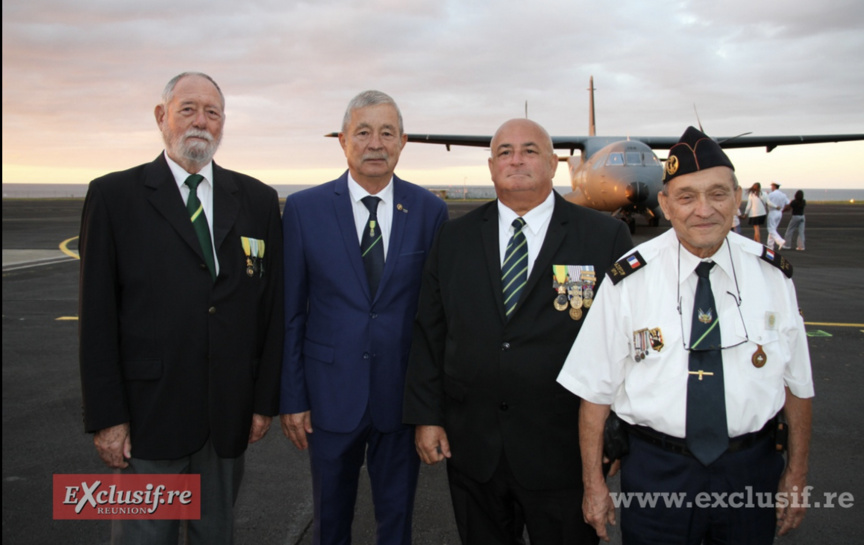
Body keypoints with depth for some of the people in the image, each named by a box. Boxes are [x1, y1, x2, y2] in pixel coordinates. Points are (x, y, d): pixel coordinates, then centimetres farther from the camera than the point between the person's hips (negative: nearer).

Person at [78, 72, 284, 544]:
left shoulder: (258, 200, 5)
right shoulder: (113, 196, -2)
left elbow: (272, 304, 5)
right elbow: (97, 314, -4)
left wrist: (266, 399, 2)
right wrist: (105, 416, -7)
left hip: (230, 413, 3)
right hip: (150, 412, -2)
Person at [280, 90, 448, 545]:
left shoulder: (429, 211, -2)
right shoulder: (303, 209, -4)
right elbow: (290, 312, -2)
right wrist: (291, 398, -3)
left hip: (404, 395, 1)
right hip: (331, 393, 0)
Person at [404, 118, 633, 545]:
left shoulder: (607, 237, -5)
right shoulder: (454, 238, 4)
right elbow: (429, 333, 5)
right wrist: (425, 415, 2)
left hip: (564, 453, -2)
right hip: (471, 449, 3)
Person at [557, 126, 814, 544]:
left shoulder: (773, 275, -3)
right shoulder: (628, 281, -12)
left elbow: (797, 384, 5)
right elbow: (595, 390, -9)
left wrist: (797, 473, 7)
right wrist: (593, 484, -6)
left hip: (751, 470, 3)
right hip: (657, 470, -2)